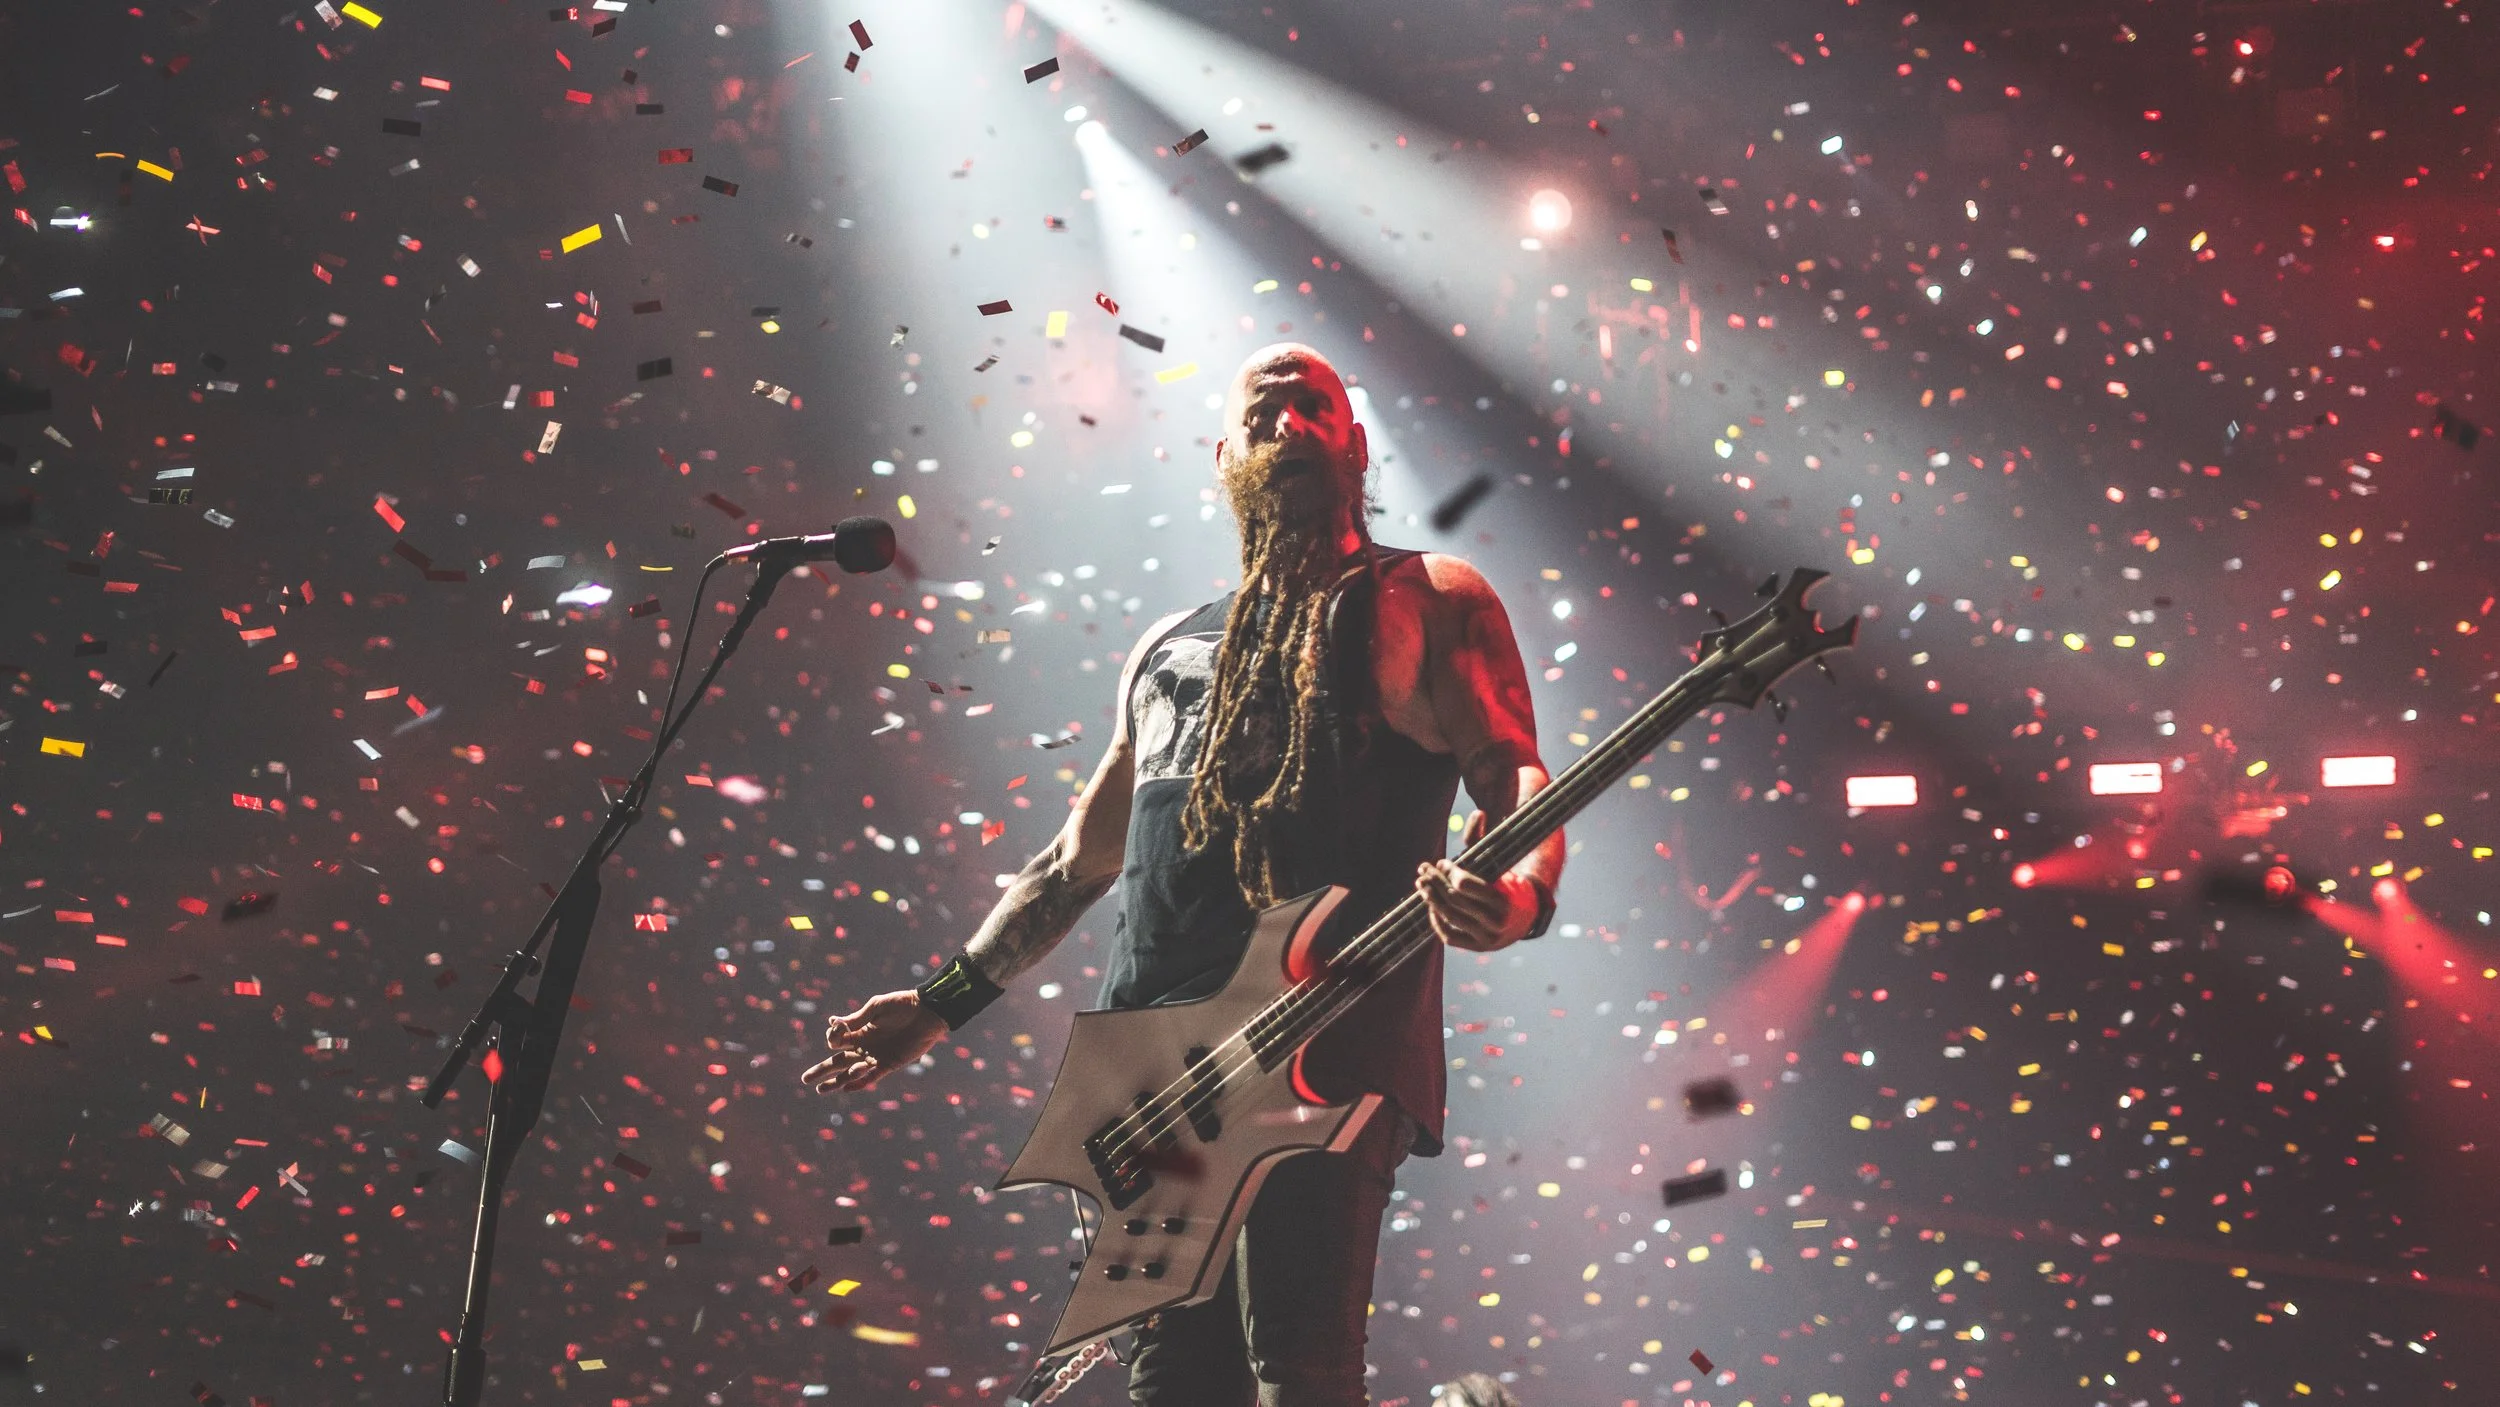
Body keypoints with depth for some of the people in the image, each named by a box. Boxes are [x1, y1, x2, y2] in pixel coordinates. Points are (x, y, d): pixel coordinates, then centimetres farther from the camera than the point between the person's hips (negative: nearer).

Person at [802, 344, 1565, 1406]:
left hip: (1328, 1044, -5)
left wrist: (1517, 896, -27)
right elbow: (1080, 858, 29)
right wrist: (945, 1000, 24)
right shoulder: (1169, 648, 26)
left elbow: (1516, 781, -3)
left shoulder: (1426, 601, 10)